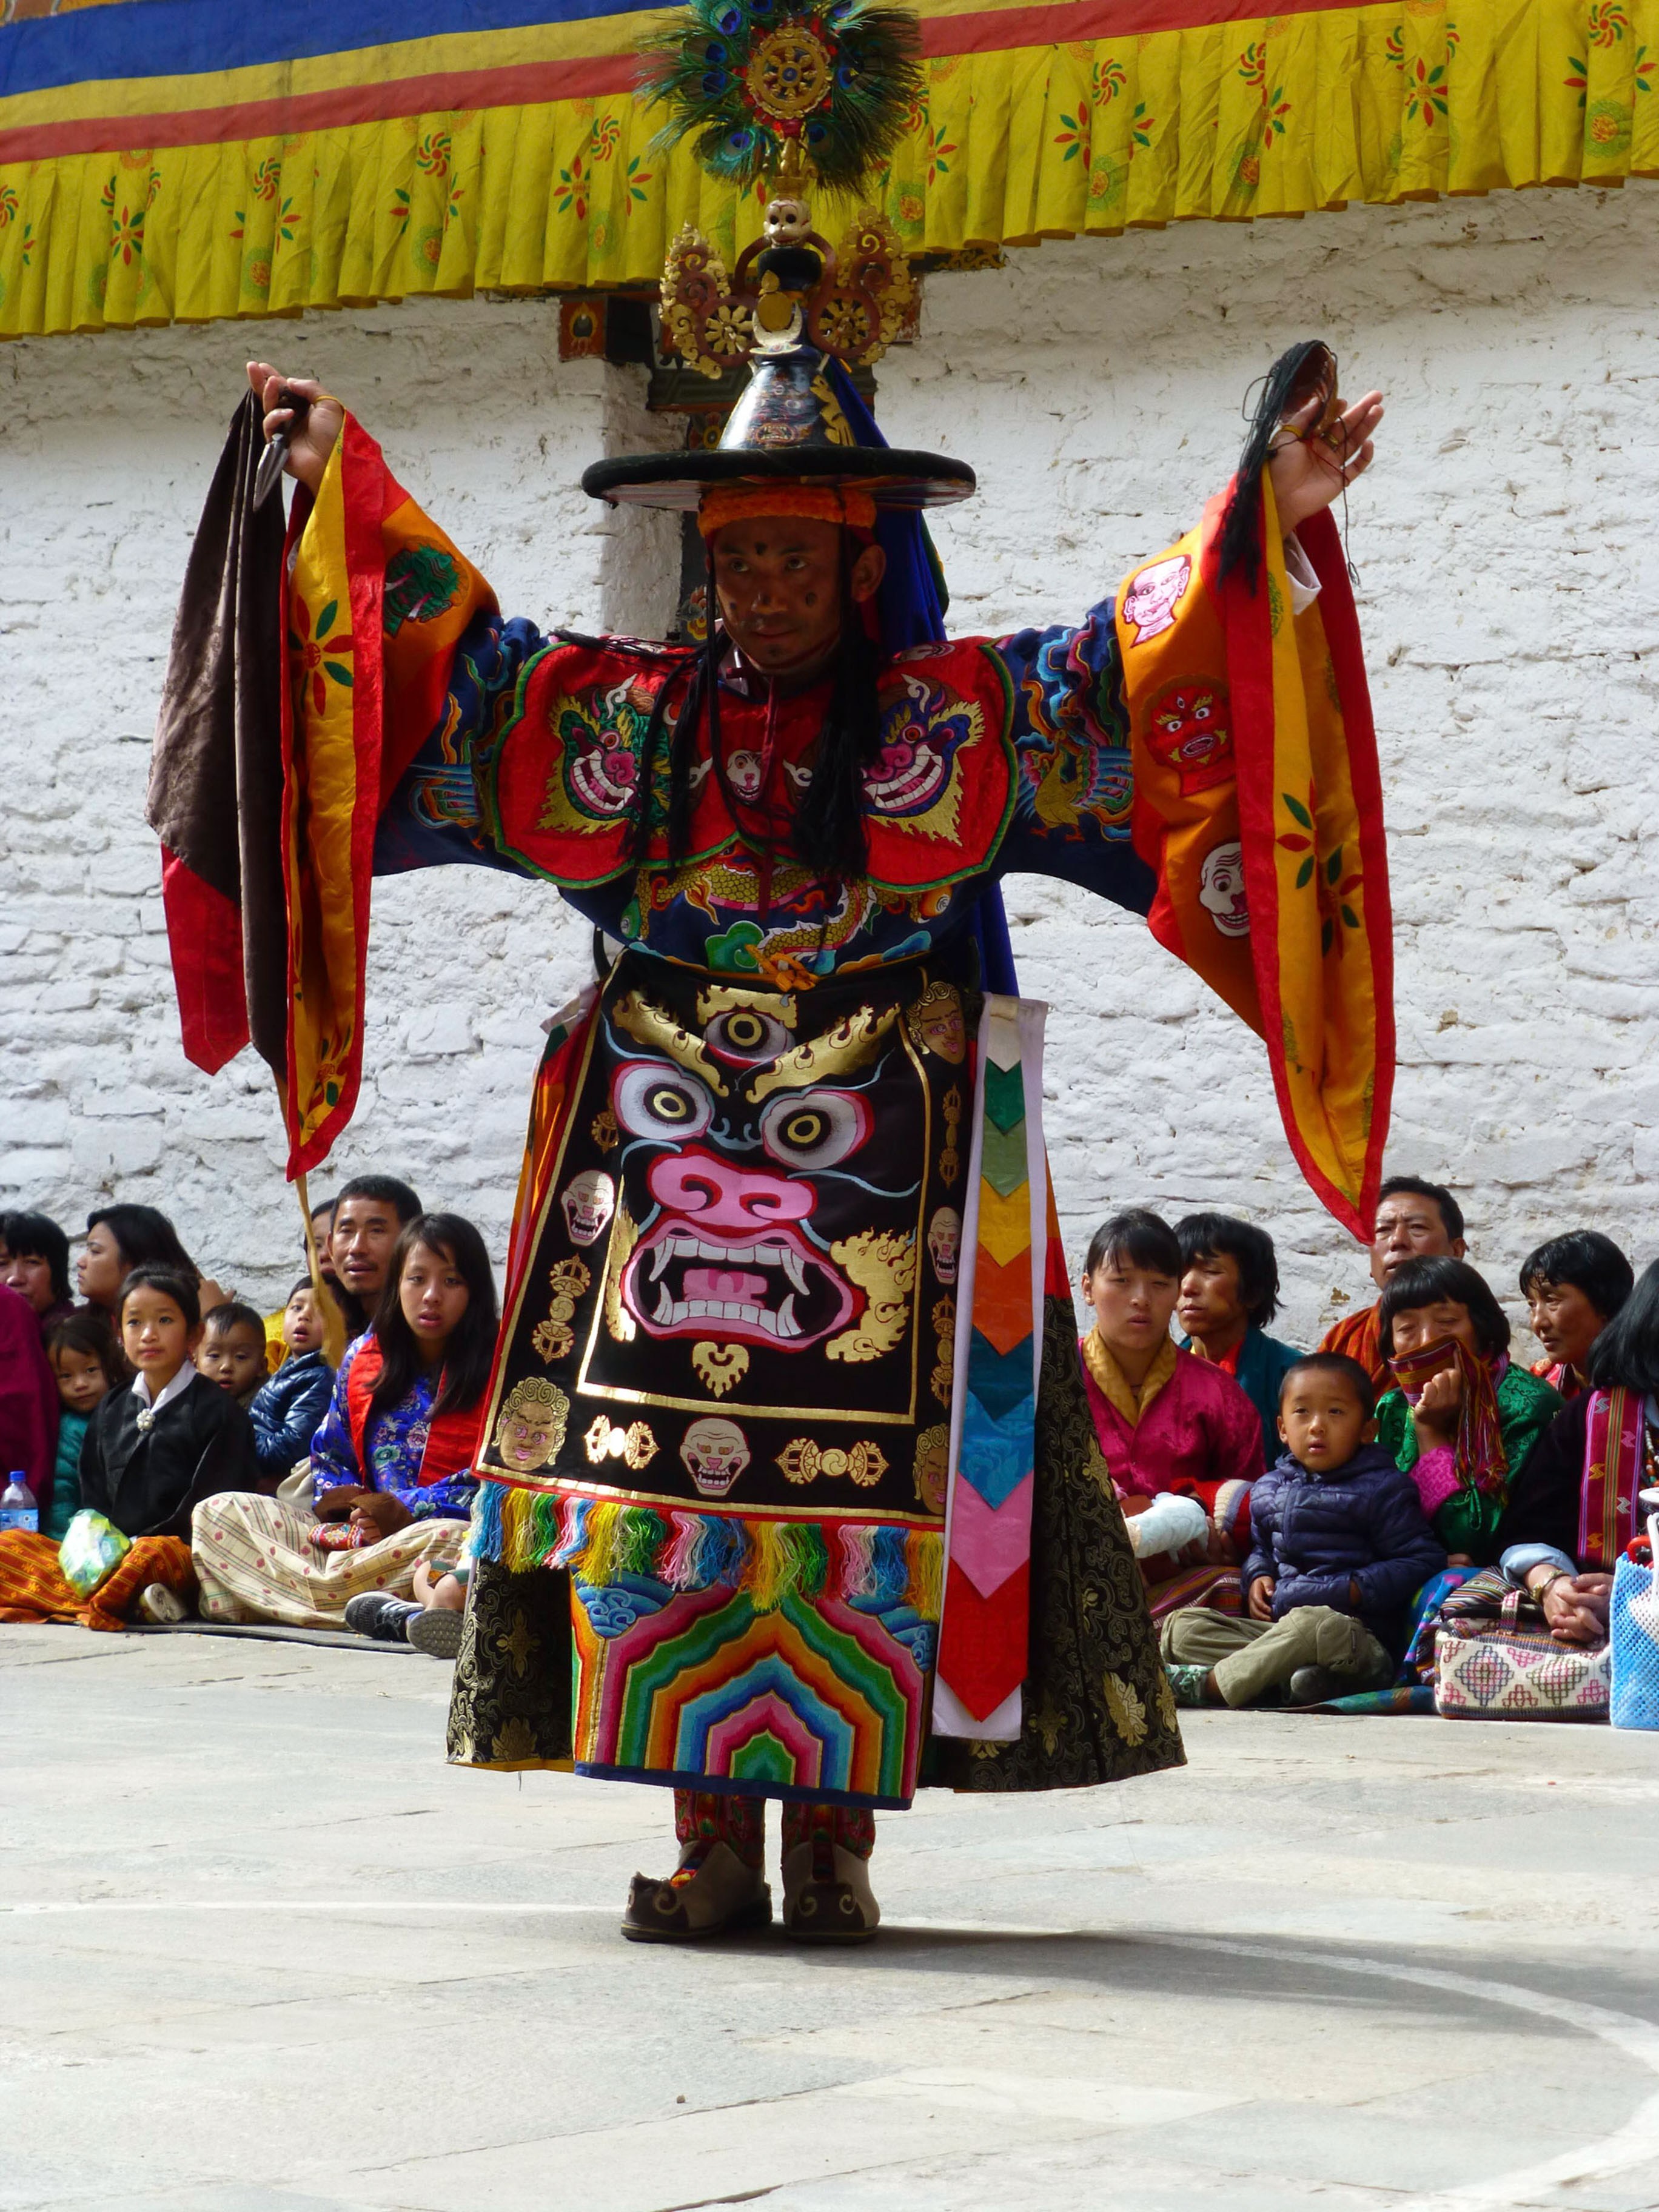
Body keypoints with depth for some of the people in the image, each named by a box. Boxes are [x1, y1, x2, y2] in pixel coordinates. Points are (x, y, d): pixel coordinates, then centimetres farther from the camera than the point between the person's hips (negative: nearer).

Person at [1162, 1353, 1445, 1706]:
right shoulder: (1269, 1488, 18)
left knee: (1309, 1623, -41)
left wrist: (1357, 1590, -13)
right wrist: (1257, 1577, 13)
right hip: (1276, 1623, 7)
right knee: (1183, 1626, -10)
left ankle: (1211, 1683, -29)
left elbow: (1423, 1560, -5)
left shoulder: (1381, 1490, -1)